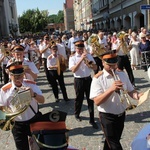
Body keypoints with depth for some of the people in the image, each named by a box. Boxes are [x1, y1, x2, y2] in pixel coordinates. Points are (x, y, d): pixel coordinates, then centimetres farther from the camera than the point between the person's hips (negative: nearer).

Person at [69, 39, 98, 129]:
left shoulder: (88, 55, 3)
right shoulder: (72, 57, -5)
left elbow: (95, 67, 0)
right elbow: (73, 70, -20)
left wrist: (87, 63, -17)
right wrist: (81, 59, -23)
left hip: (88, 79, 2)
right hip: (79, 80, -2)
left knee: (90, 100, 4)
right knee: (79, 99, 13)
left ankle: (92, 120, 14)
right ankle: (77, 114, 39)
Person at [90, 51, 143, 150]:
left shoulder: (122, 74, -2)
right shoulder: (98, 78, -18)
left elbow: (130, 91, 4)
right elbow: (97, 101, -24)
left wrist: (137, 95, -19)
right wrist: (111, 89, -36)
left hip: (121, 114, 6)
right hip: (107, 116, -5)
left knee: (113, 141, 25)